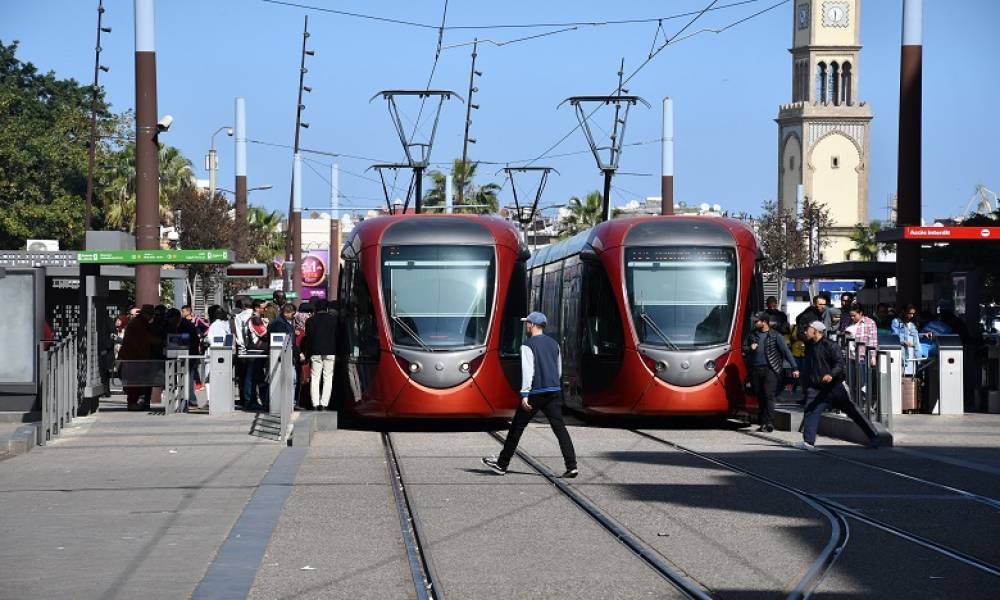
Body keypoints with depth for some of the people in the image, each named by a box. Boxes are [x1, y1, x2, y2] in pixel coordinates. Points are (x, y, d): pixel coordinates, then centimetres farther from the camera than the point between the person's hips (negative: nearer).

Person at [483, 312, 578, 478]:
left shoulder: (528, 345, -6)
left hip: (536, 393, -5)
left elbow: (527, 370, -15)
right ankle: (572, 466, -12)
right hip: (554, 392, 5)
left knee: (517, 427, 6)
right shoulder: (554, 344, 14)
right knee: (560, 428, -1)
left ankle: (502, 464, 15)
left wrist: (525, 394, -18)